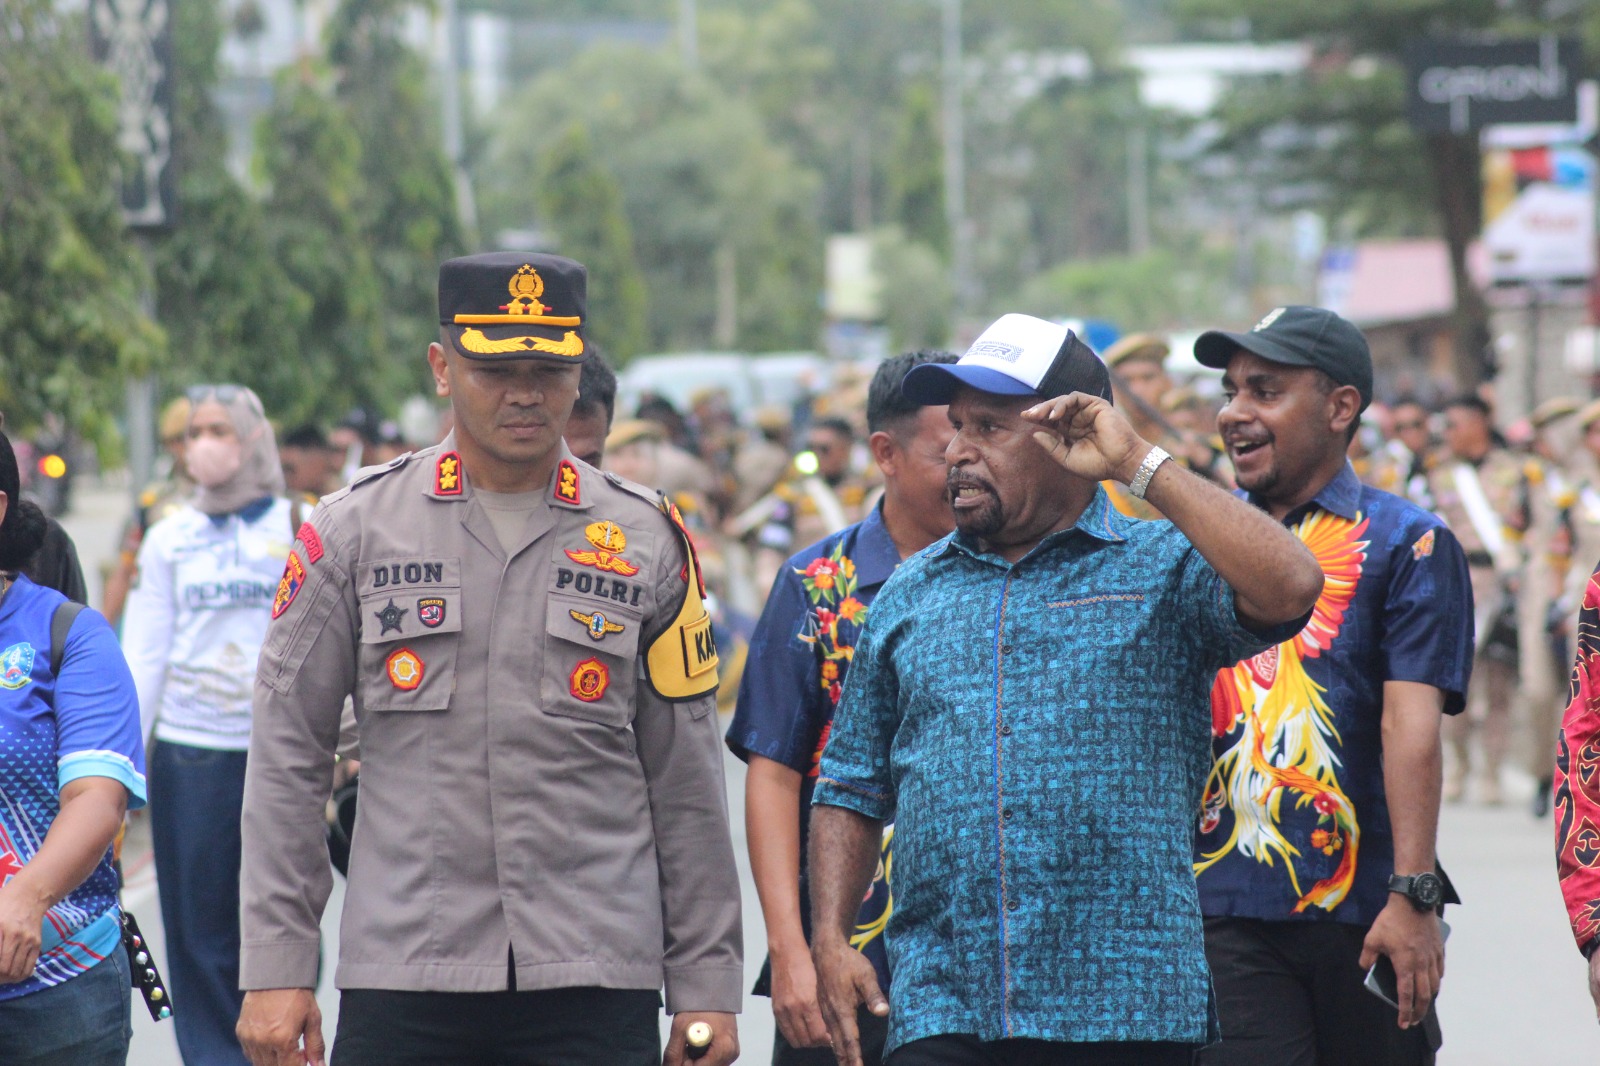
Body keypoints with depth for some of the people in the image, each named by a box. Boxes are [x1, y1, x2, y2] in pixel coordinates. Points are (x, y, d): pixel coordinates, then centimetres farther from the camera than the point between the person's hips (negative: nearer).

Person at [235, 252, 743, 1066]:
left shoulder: (645, 540, 8)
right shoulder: (353, 530, 5)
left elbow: (687, 782, 10)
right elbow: (286, 761, 6)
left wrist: (706, 984, 7)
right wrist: (276, 969, 0)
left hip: (597, 985, 0)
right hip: (400, 972, 0)